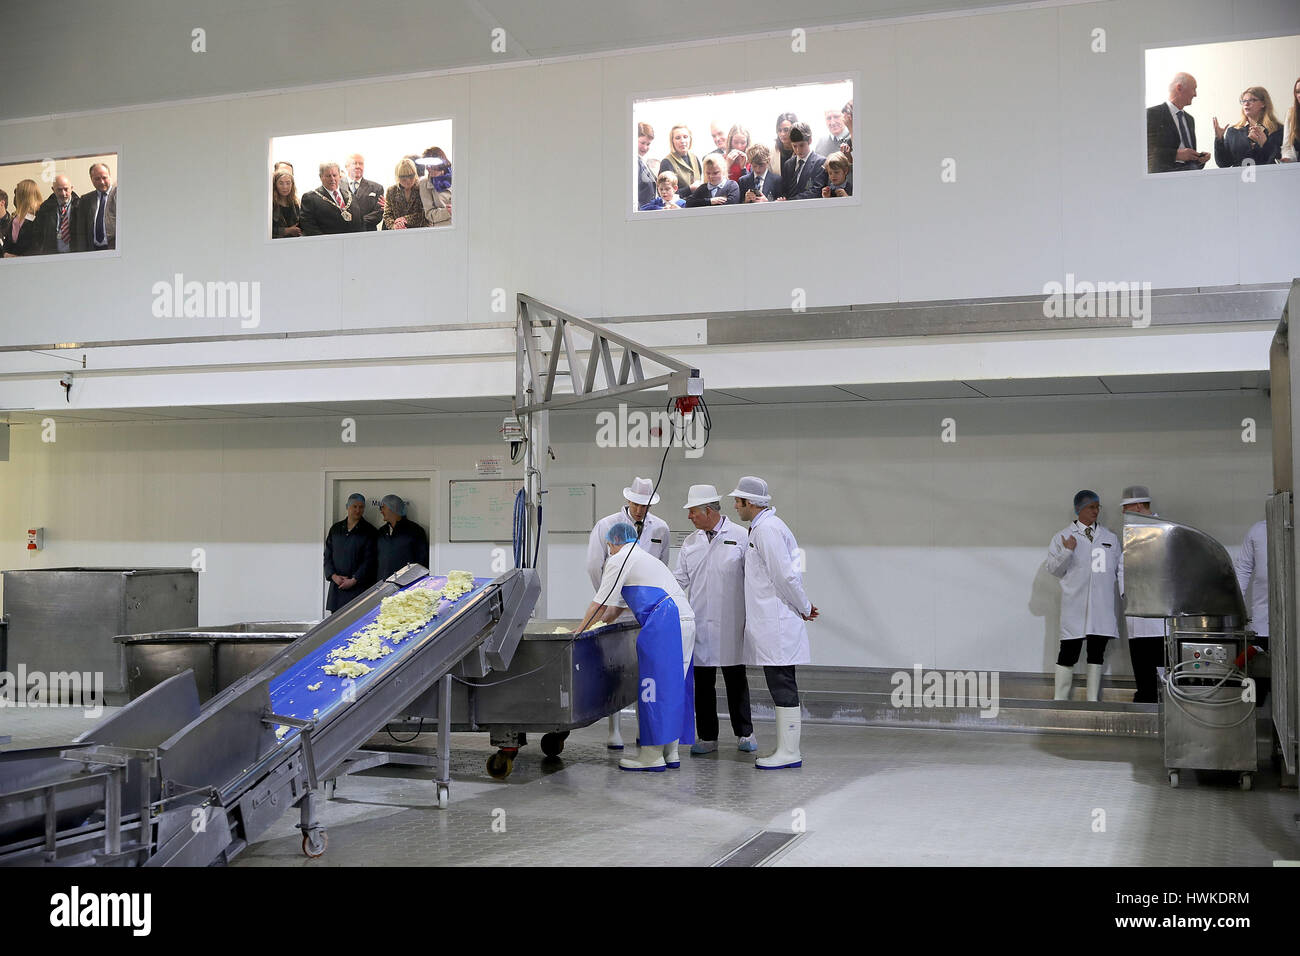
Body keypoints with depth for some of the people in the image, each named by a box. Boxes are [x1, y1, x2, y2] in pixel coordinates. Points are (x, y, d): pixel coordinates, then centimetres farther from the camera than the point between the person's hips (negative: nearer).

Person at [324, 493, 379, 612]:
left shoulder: (369, 531, 1)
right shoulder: (336, 529, 14)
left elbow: (369, 560, -4)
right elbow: (328, 555, 14)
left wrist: (354, 580, -11)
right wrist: (333, 575, -2)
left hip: (359, 586, -4)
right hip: (337, 585, 4)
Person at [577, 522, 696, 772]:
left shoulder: (619, 560, 3)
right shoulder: (643, 558, 33)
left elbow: (600, 604, 1)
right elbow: (616, 606, 34)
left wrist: (578, 632, 10)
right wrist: (595, 625, 34)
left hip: (664, 624, -9)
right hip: (685, 620, 9)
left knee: (654, 685, -6)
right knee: (671, 685, 12)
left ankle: (652, 755, -5)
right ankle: (670, 751, 14)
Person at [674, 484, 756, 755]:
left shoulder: (741, 537, -3)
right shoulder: (690, 542, 9)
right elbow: (679, 580, 12)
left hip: (731, 624, -3)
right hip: (699, 624, 4)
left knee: (736, 679, 6)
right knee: (703, 682, 6)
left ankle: (744, 734, 19)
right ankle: (707, 736, 15)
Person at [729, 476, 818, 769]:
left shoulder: (766, 529, -15)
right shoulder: (763, 527, 19)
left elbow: (785, 575, -18)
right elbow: (786, 574, 22)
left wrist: (804, 609, -8)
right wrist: (804, 606, 19)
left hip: (777, 623, -10)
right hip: (771, 623, 10)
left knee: (783, 687, -6)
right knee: (781, 687, 12)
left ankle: (789, 753, -3)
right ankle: (786, 749, 17)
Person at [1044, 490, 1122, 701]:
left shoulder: (1110, 537, 15)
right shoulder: (1062, 537, 5)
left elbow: (1120, 568, 16)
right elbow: (1054, 569, 4)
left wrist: (1126, 593, 4)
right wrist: (1067, 552, -12)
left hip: (1102, 606, 3)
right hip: (1075, 606, -3)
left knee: (1097, 651, 7)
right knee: (1069, 651, -5)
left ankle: (1093, 699, 15)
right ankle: (1060, 699, 2)